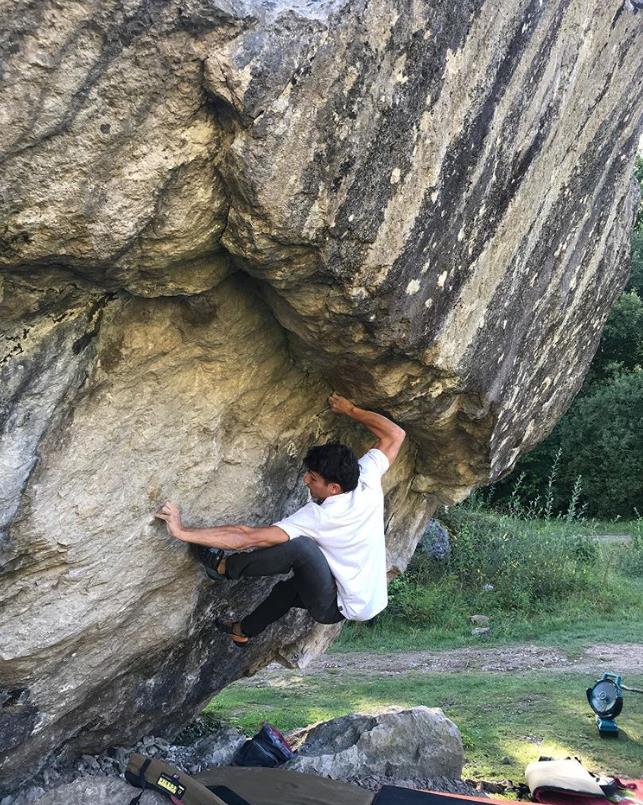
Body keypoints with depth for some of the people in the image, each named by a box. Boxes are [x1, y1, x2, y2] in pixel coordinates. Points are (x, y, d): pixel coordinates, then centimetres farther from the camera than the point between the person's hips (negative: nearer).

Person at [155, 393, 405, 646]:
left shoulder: (319, 516, -28)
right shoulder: (368, 478, -12)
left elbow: (250, 537, -33)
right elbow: (395, 434, 4)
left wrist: (183, 532, -33)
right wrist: (351, 410, 11)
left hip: (342, 610, -9)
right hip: (372, 599, 9)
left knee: (297, 545, -28)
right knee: (287, 588, 28)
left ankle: (225, 567, -7)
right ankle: (244, 631, 47)